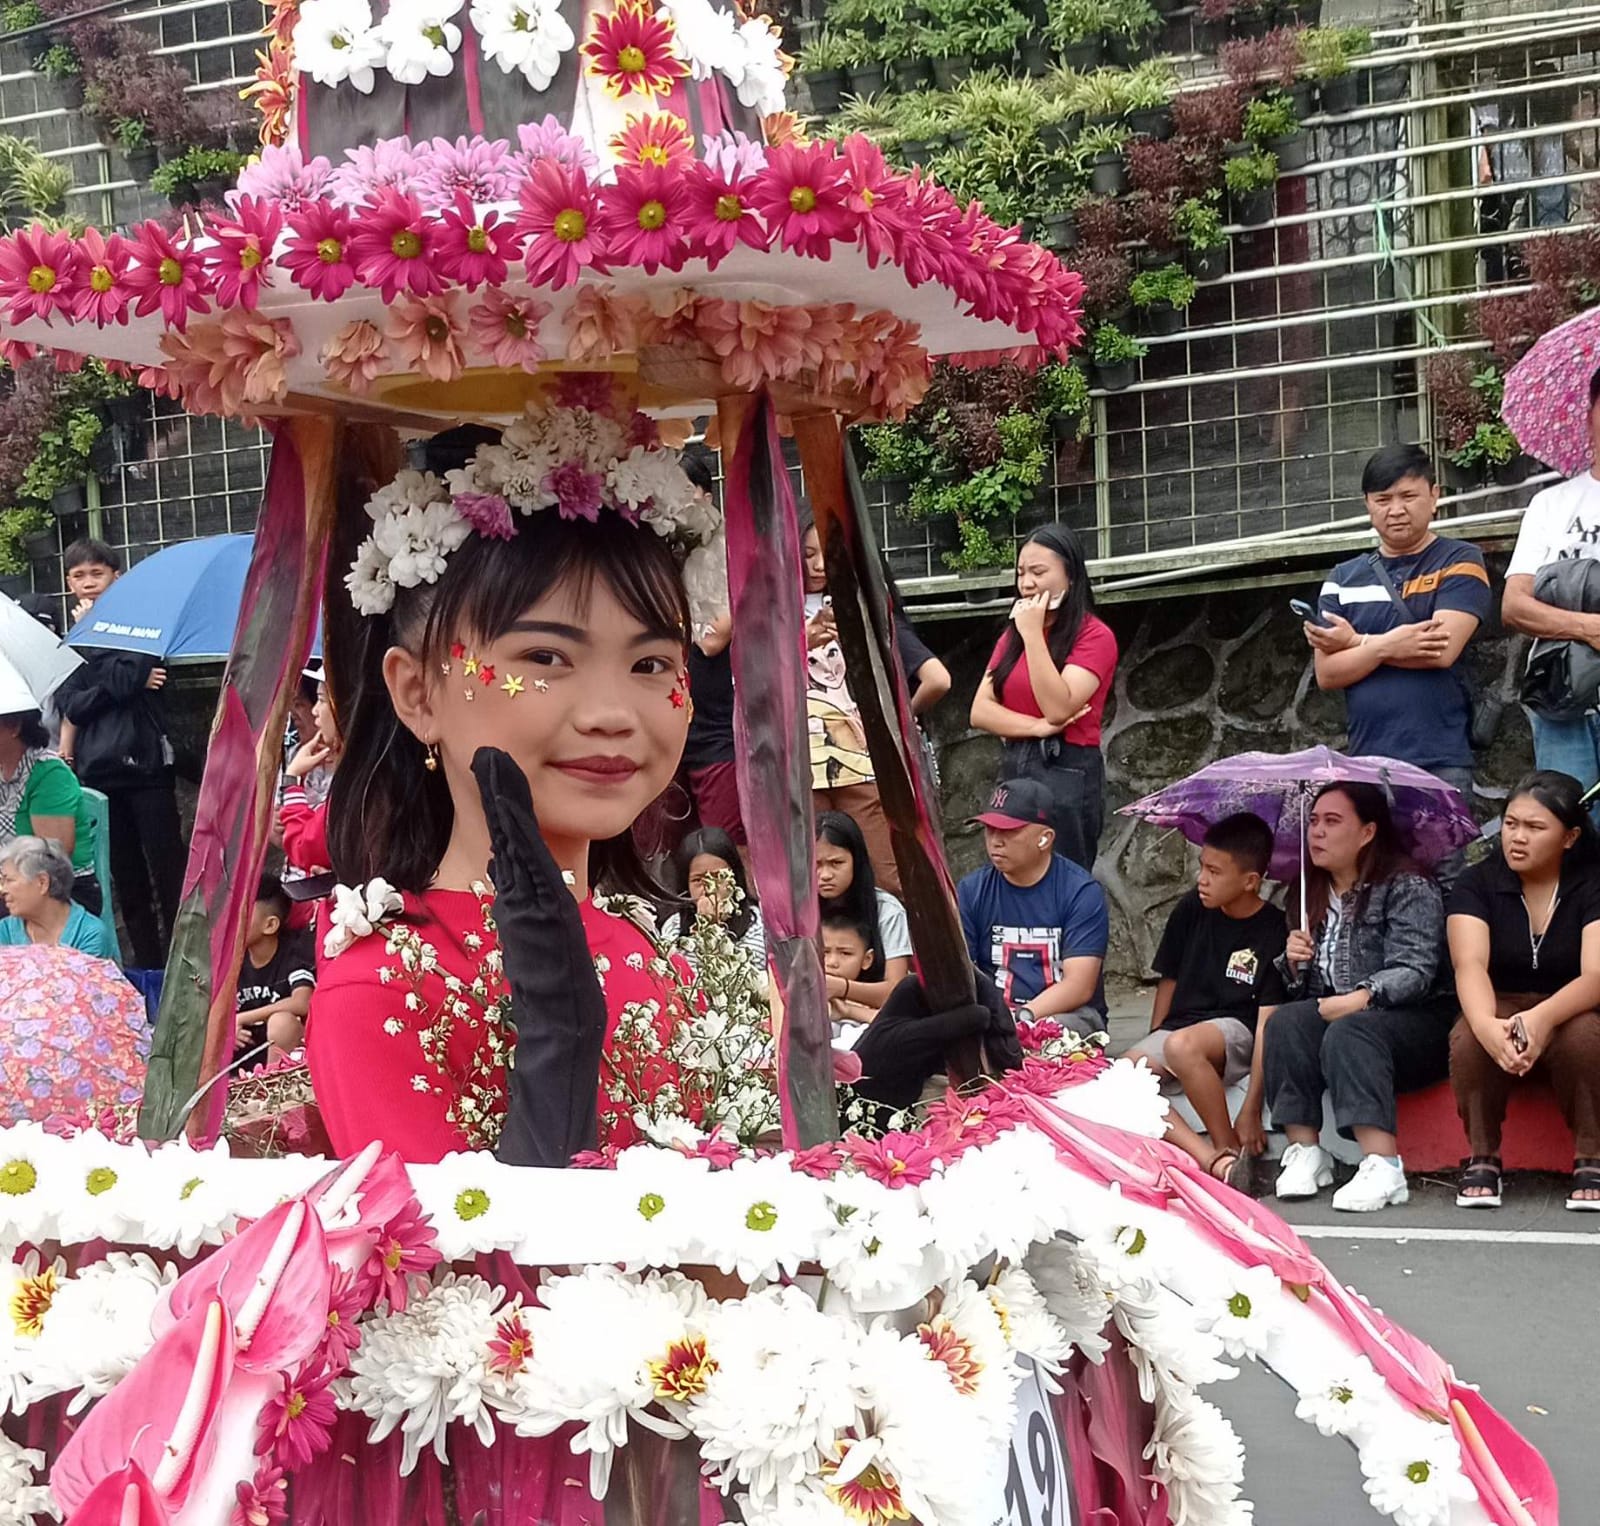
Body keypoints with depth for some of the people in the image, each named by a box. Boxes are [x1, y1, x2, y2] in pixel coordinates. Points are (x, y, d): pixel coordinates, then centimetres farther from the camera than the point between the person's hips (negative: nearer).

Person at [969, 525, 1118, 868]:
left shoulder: (1094, 635, -4)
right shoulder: (1012, 636, 16)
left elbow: (1058, 708, -16)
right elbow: (980, 711, 6)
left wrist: (1034, 635, -14)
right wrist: (1037, 727, -10)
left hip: (1067, 772, -6)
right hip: (1013, 768, 6)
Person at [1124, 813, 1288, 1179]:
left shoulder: (1273, 933, -11)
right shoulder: (1191, 911, 3)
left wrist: (1251, 1111, -20)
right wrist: (1152, 1045, 8)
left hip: (1236, 1029, -6)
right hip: (1180, 1023, 6)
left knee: (1182, 1045, -39)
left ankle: (1227, 1150, -23)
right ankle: (1216, 1161, -29)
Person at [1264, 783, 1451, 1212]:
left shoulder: (1409, 888, -5)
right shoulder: (1312, 895, 17)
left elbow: (1413, 971, -17)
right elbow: (1302, 986, 22)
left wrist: (1359, 999, -30)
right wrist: (1294, 963, 0)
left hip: (1413, 1022, -6)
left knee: (1348, 1032, -36)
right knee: (1283, 1023, -24)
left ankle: (1383, 1166, -48)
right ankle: (1305, 1152, -27)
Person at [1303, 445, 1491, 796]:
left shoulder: (1460, 561, 5)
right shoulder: (1343, 579, 14)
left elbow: (1443, 652, -9)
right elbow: (1326, 674, 5)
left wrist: (1356, 643, -1)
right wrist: (1385, 646, -12)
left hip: (1441, 762, -3)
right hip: (1367, 760, 3)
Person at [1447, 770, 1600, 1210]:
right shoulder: (1477, 884, -4)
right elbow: (1470, 966, -20)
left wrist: (1543, 1018, -45)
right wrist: (1488, 1025, -44)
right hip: (1500, 1009, 1)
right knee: (1468, 1037, -33)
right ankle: (1482, 1158, -17)